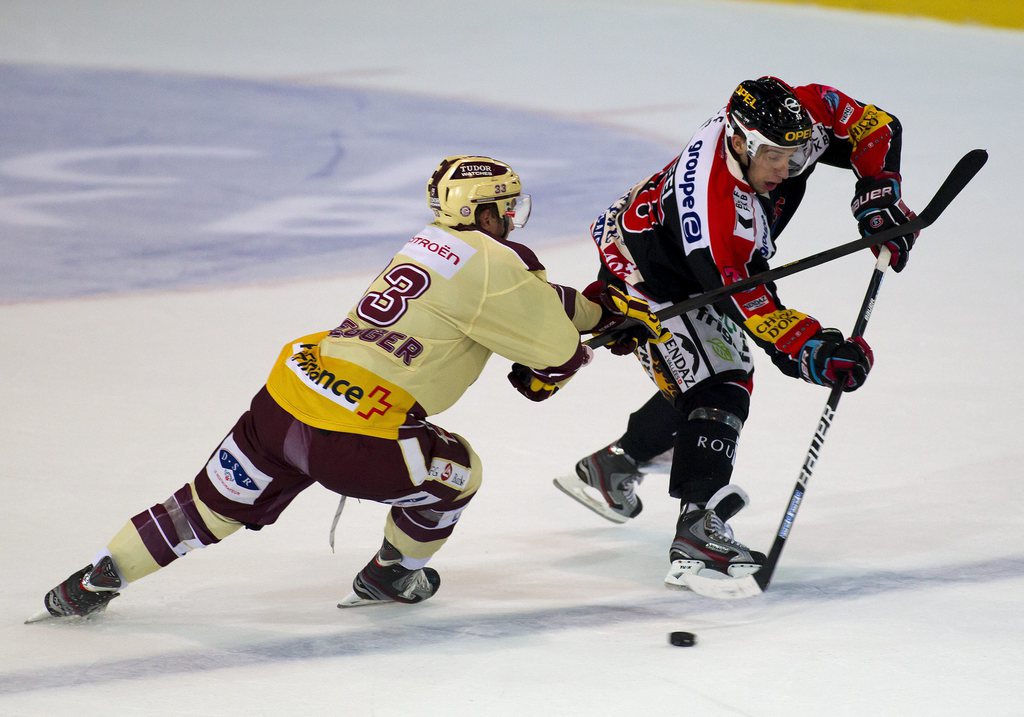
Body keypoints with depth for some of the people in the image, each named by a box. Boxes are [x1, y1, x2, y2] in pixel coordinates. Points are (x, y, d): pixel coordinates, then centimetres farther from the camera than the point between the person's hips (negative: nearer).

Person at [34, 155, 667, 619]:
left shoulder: (432, 242, 21)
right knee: (455, 470, 19)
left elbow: (533, 299, 34)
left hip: (288, 390, 8)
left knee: (215, 504, 21)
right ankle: (391, 575, 33)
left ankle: (95, 580, 21)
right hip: (349, 437, -8)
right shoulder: (494, 264, -5)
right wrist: (540, 377, 23)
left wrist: (601, 308, 35)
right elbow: (558, 350, 2)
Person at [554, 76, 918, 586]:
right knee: (721, 386, -22)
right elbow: (747, 304, -37)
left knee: (701, 385, 20)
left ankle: (609, 467, 38)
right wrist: (810, 351, -41)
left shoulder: (804, 114, -24)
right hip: (642, 274, -9)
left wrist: (877, 198, -17)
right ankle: (698, 530, -28)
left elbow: (876, 128, -8)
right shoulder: (713, 206, -42)